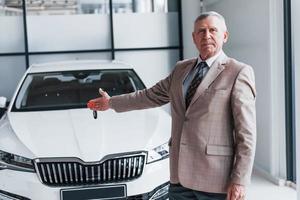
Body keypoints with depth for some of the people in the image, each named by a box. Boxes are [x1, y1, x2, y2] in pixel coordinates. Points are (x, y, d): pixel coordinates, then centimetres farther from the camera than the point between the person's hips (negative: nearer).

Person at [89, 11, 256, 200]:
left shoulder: (239, 72, -7)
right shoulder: (181, 69, 12)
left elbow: (246, 133, -11)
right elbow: (151, 95, 24)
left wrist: (240, 181, -15)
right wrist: (112, 102, 31)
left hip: (214, 178, -5)